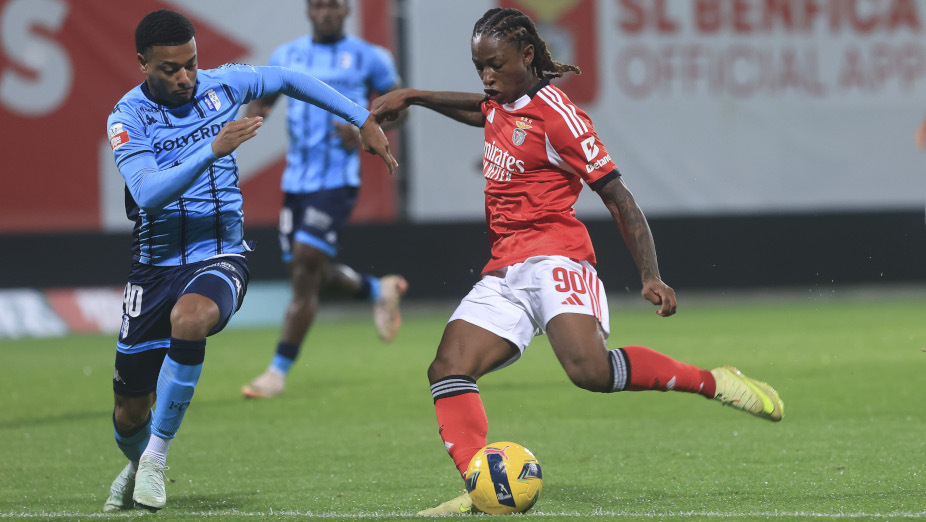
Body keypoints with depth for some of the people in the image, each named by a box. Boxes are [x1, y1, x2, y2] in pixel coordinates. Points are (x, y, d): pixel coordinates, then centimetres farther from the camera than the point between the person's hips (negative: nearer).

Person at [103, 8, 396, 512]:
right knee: (129, 410, 3)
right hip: (156, 261, 0)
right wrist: (213, 150, -34)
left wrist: (364, 121, 16)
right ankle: (136, 462, 42)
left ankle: (157, 455, -20)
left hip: (219, 256, 0)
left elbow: (288, 79, 17)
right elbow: (149, 194, -25)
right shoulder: (128, 117, -10)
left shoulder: (221, 85, -1)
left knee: (190, 319, -36)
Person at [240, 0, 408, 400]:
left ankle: (279, 371, -8)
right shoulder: (287, 55, 12)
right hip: (296, 181, 5)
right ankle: (379, 289, 39)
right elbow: (262, 102, 17)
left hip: (337, 181, -5)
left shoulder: (367, 58, 1)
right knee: (313, 276, 9)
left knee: (305, 270, -14)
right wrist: (251, 117, -7)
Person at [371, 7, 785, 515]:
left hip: (552, 260, -8)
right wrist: (412, 97, 43)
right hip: (503, 272, 8)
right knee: (447, 370, -13)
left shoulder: (556, 115, -8)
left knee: (590, 369, -31)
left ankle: (714, 382, -15)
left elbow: (618, 197, -9)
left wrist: (651, 277, -17)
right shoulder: (500, 103, 17)